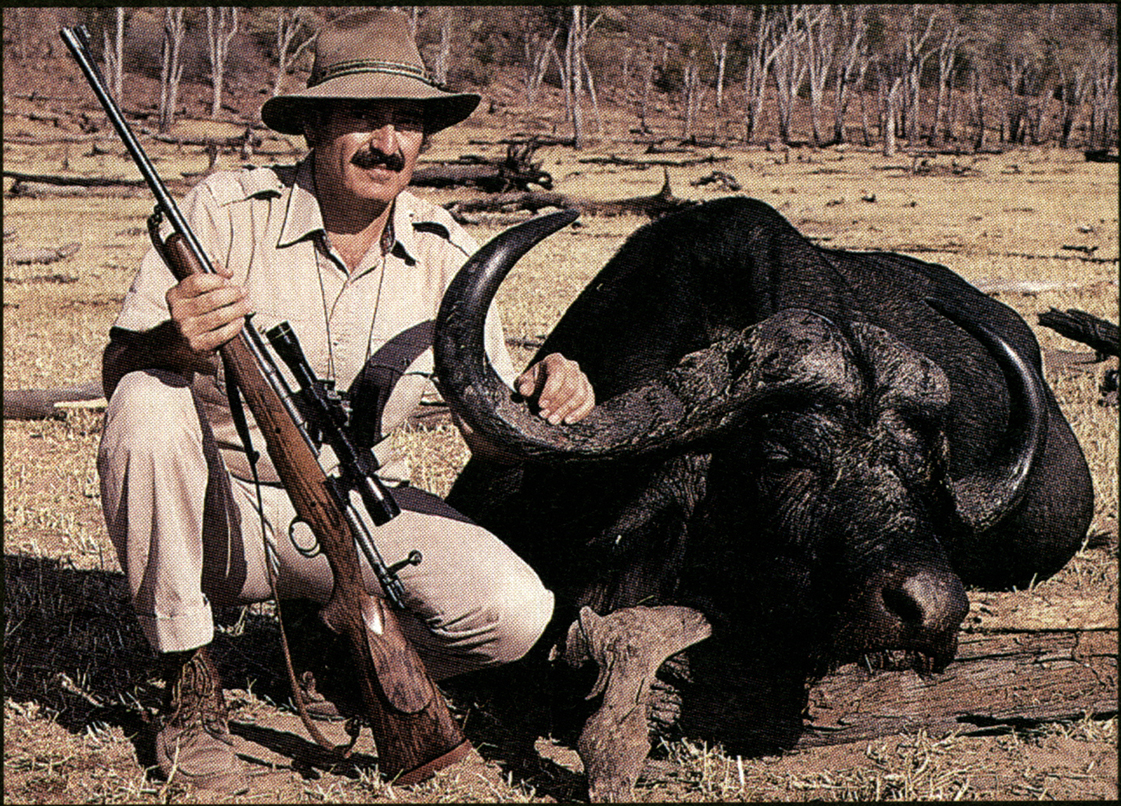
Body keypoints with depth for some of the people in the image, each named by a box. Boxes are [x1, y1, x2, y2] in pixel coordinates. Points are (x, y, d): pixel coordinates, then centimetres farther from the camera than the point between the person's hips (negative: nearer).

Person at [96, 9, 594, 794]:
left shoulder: (447, 253, -4)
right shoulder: (224, 209, -14)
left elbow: (489, 431, 0)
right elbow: (116, 371, -16)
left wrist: (539, 398, -24)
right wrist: (174, 342, -41)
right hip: (219, 508, -1)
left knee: (516, 610, -22)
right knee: (149, 405, -33)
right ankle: (191, 688, -15)